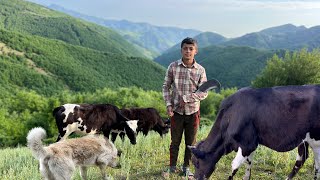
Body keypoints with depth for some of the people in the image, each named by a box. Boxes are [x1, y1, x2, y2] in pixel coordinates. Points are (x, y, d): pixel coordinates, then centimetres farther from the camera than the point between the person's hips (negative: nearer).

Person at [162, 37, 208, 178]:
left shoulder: (200, 70, -4)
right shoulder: (173, 67, -4)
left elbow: (204, 92, -5)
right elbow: (166, 87, 2)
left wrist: (186, 98, -17)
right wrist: (168, 105, -9)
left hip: (193, 111, 1)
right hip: (176, 111, -1)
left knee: (191, 142, 11)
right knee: (175, 141, 8)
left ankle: (186, 167, 28)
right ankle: (172, 167, 26)